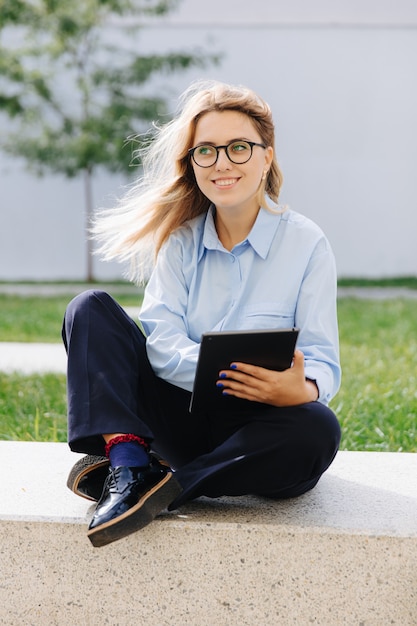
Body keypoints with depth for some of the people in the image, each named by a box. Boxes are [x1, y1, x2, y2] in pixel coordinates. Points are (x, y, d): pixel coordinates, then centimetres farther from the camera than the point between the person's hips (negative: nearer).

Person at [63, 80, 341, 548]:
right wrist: (221, 372, -32)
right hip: (182, 415, 3)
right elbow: (162, 341, -10)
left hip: (257, 424, -2)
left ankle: (167, 485, -26)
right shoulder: (181, 239, 5)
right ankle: (127, 461, -33)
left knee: (318, 429, -37)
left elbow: (322, 361, -9)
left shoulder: (305, 244, -4)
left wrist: (303, 390, -35)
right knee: (90, 309, -12)